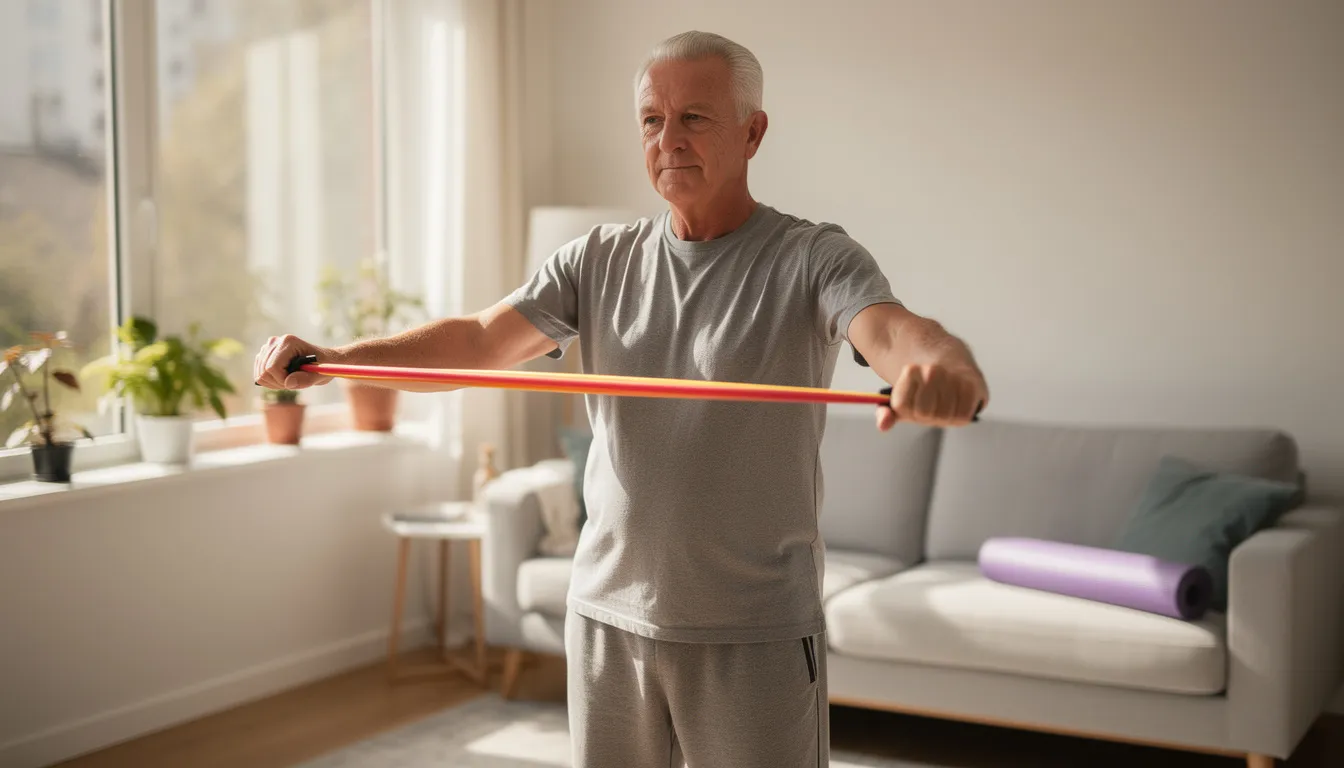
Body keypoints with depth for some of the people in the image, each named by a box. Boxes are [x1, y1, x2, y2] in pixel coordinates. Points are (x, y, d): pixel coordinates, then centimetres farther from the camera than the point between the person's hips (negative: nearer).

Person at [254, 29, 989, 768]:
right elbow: (480, 339, -3)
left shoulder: (812, 257, -8)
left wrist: (943, 366, -51)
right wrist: (333, 358, -18)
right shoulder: (600, 260, 5)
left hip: (755, 633, -4)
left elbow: (890, 330, -27)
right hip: (608, 614, 4)